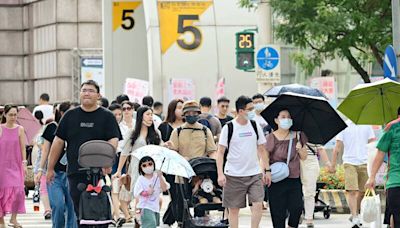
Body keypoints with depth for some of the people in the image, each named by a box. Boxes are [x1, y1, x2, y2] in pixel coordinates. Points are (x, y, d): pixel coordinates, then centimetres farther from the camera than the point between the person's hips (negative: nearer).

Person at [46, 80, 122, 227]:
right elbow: (58, 142, 15)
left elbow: (113, 140, -6)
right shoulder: (70, 116, 13)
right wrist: (50, 168, 14)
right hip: (75, 172, 2)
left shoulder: (107, 117, 5)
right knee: (79, 211, 1)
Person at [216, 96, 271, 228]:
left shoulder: (255, 126, 6)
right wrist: (220, 174, -12)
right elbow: (220, 152, -3)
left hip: (254, 174, 3)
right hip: (233, 175, -3)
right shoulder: (229, 128, -5)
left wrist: (267, 170, 8)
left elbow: (261, 150, 13)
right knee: (233, 208, 3)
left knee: (258, 204, -10)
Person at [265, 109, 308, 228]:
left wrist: (300, 149, -6)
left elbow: (304, 157, 13)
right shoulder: (272, 137, -2)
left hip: (294, 179, 3)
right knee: (278, 211, -1)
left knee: (297, 208, -8)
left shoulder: (297, 135, 8)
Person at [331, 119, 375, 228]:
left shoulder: (366, 126, 9)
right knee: (352, 191, -9)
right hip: (350, 163, -2)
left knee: (362, 192, 6)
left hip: (364, 163, 2)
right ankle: (355, 218, -16)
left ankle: (355, 215, 22)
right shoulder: (344, 126, 4)